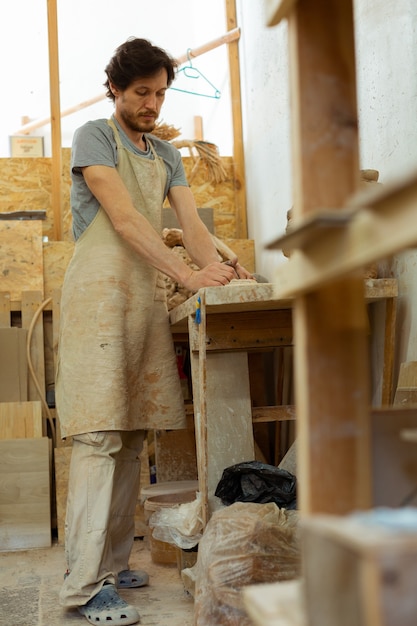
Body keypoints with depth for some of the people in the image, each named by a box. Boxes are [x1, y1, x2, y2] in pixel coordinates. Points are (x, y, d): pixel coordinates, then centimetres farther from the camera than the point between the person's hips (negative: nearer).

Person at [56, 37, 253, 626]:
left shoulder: (165, 154, 22)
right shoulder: (94, 137, 1)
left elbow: (191, 222, 9)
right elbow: (124, 219, -12)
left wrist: (221, 269, -11)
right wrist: (186, 273, -21)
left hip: (148, 296, 7)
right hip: (99, 292, -7)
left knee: (131, 435, 5)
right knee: (99, 435, -13)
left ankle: (112, 564, 14)